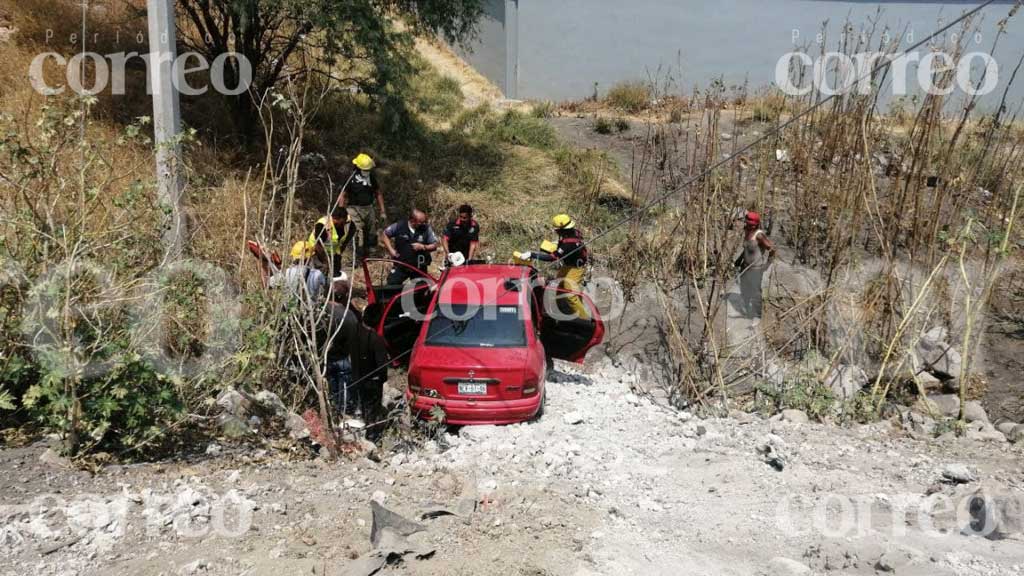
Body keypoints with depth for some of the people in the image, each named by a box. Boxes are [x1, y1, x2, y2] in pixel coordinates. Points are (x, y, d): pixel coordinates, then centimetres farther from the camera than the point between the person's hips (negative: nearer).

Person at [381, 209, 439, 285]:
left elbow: (434, 245, -2)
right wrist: (391, 250, -4)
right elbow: (385, 235, 5)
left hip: (419, 268, 0)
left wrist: (423, 247, -20)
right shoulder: (399, 226, -8)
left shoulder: (426, 229, -7)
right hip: (400, 265, 0)